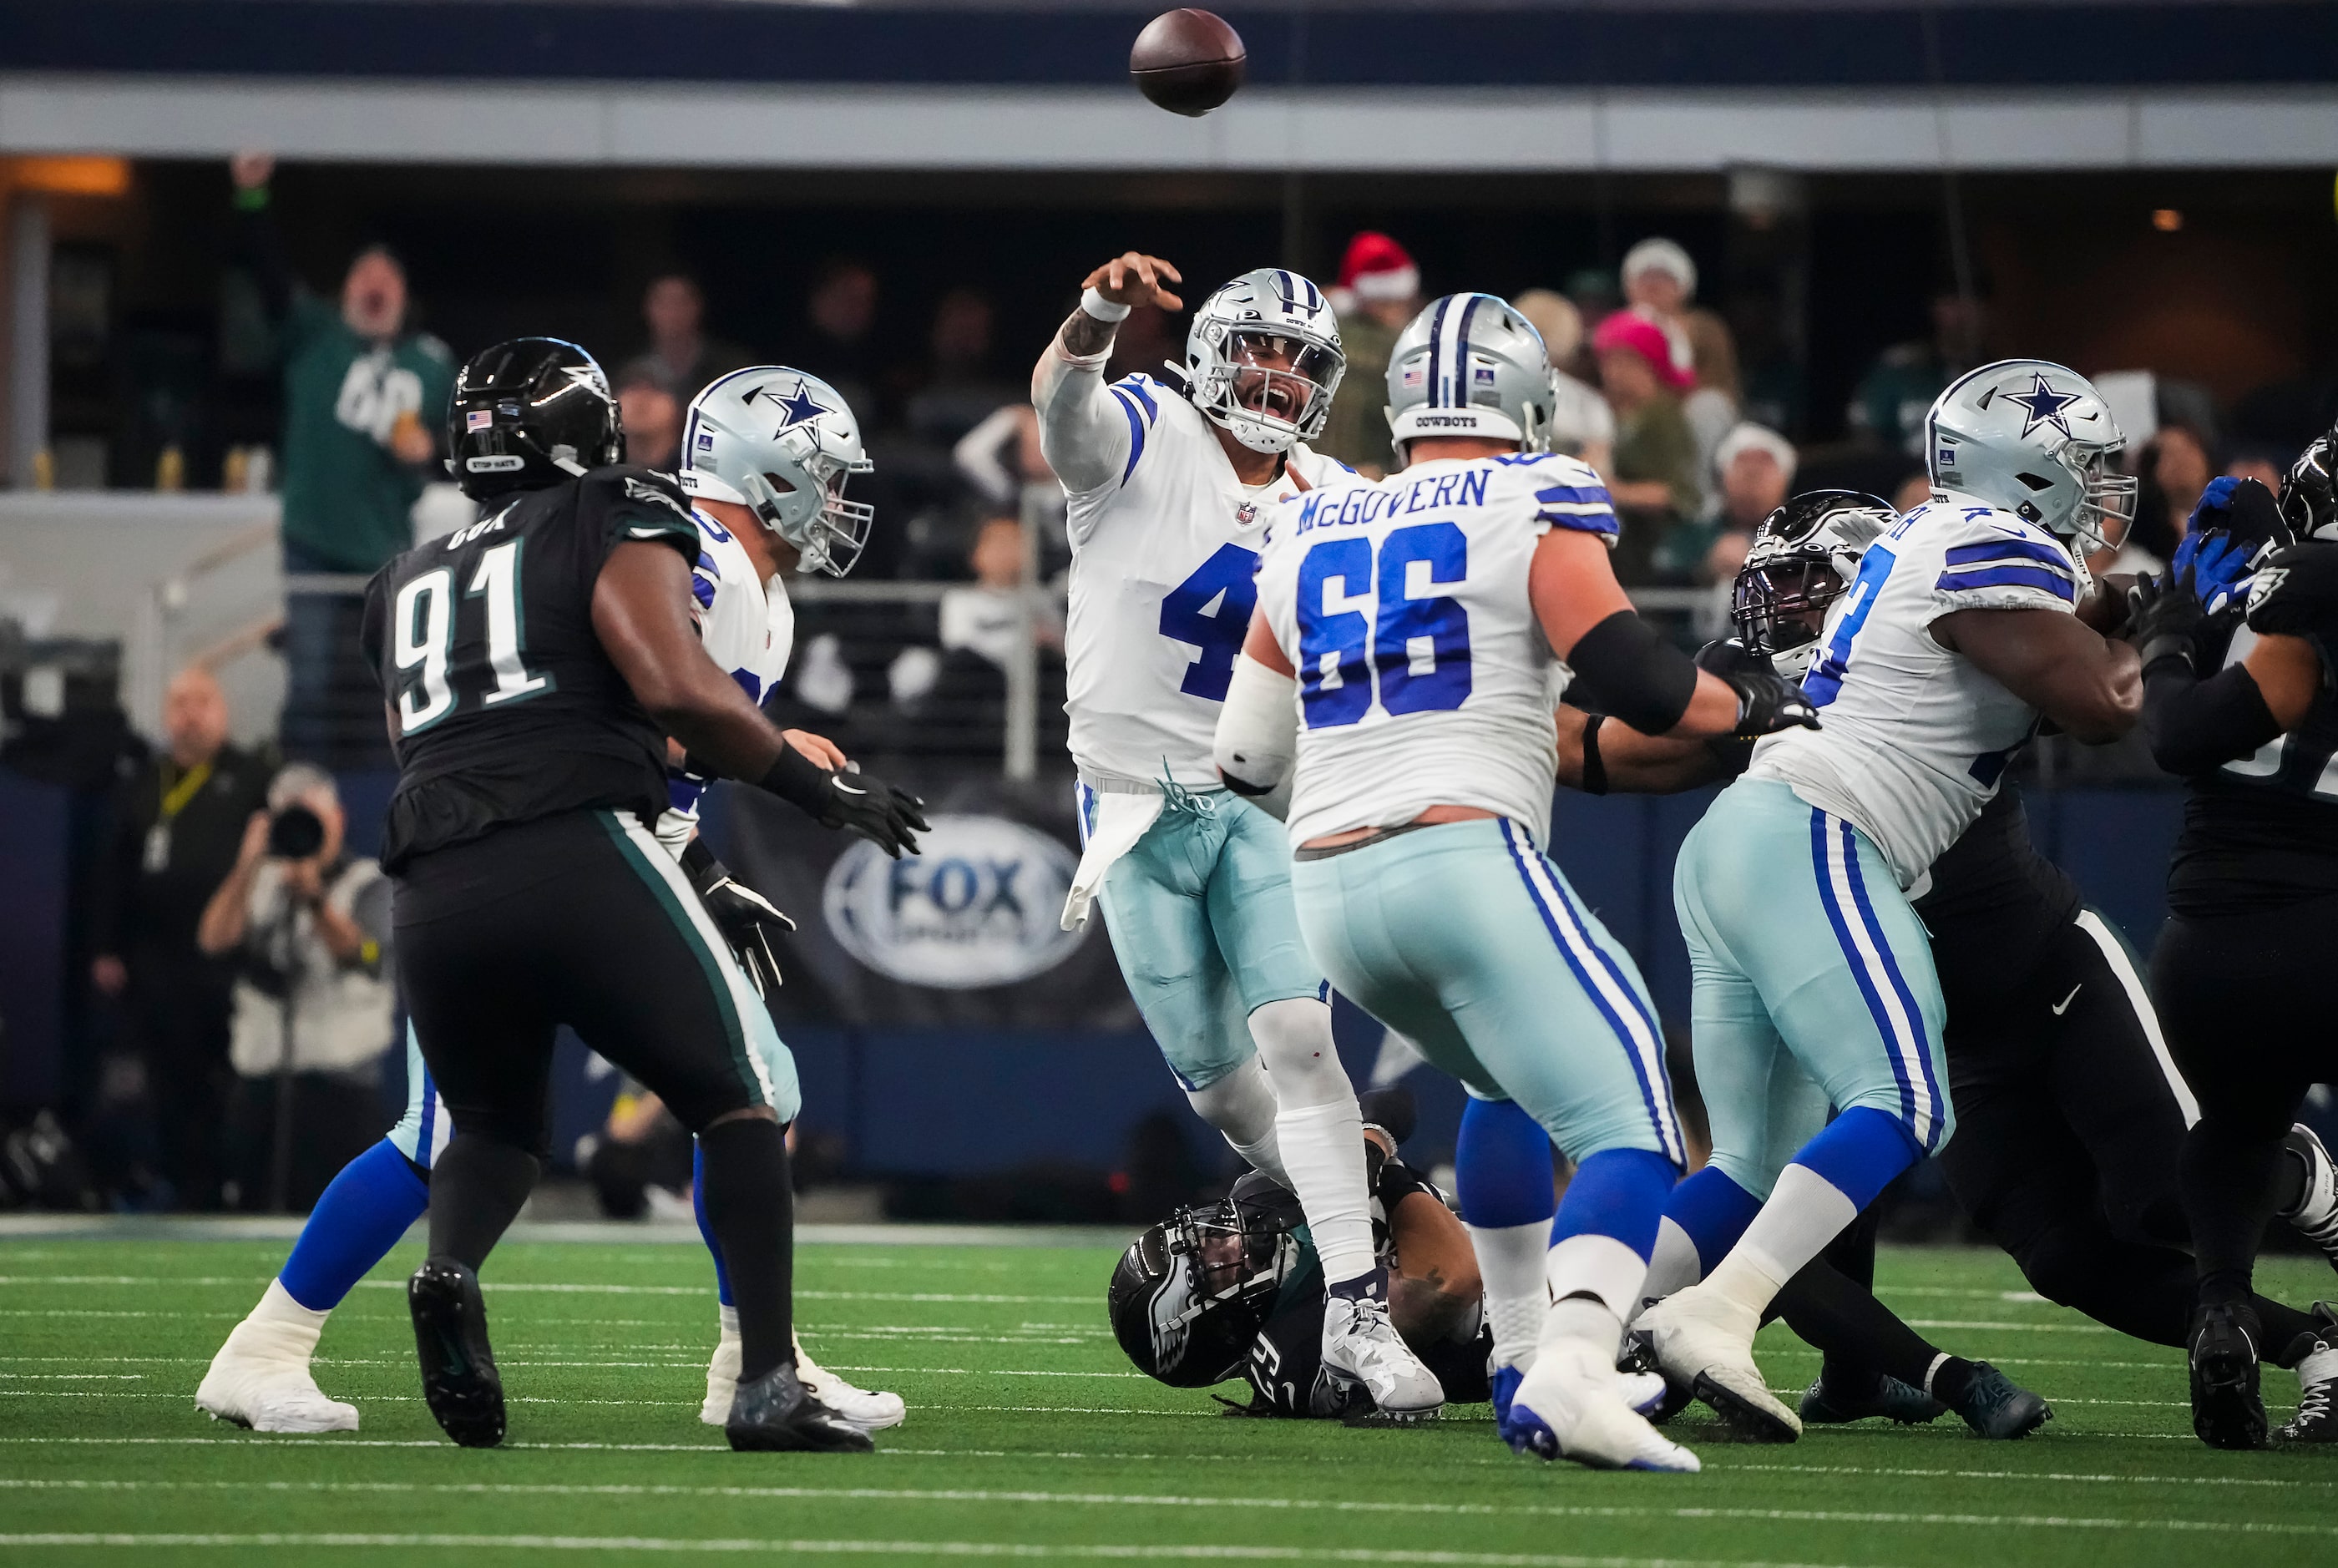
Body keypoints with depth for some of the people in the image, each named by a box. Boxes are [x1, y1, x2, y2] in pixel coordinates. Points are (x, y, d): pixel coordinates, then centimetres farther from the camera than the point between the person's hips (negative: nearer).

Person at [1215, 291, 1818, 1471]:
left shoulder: (1308, 534, 19)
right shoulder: (1532, 508, 3)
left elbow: (1247, 761, 22)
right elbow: (1629, 676, -9)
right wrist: (1755, 707, 9)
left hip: (1330, 888, 6)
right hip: (1463, 856, -6)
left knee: (1520, 1090, 30)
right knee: (1627, 1130, -12)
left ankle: (1519, 1357, 24)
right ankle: (1570, 1370, -36)